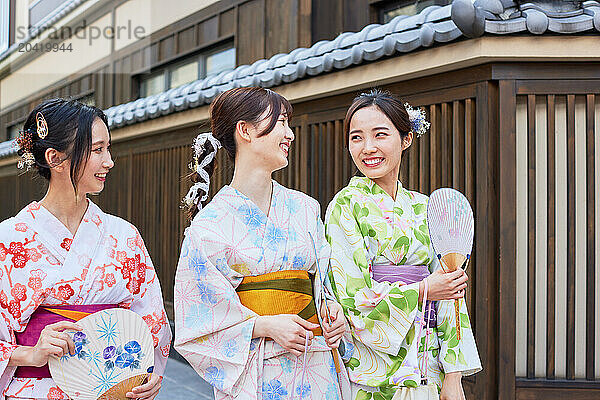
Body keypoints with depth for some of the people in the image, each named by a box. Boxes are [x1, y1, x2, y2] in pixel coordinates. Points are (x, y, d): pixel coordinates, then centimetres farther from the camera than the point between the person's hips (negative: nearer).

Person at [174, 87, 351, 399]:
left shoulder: (304, 209, 7)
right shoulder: (209, 224, -7)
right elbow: (199, 319, -7)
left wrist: (330, 309, -5)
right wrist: (265, 326, -17)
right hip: (253, 372, -4)